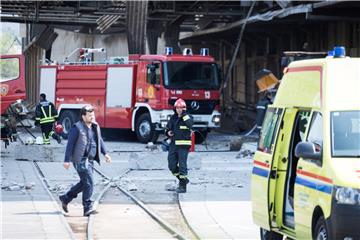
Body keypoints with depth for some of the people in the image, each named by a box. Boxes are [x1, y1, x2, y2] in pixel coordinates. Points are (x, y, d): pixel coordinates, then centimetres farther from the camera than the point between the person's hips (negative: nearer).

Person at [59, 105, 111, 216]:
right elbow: (70, 144, -11)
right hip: (80, 160, -8)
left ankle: (65, 198, 31)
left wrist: (105, 153, 11)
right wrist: (67, 160, -14)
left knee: (84, 183, 16)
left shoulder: (95, 127, 11)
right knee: (88, 183, -11)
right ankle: (88, 208, -6)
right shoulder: (77, 128, -11)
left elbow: (100, 140, 22)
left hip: (90, 160, 8)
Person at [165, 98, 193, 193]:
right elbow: (167, 128, 23)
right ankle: (183, 179, 26)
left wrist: (184, 114, -22)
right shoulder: (173, 118, 12)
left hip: (183, 145, -6)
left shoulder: (187, 117, -4)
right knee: (172, 166, 5)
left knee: (182, 165, -6)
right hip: (173, 144, 6)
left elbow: (190, 124, -26)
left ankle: (183, 186, 0)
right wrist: (168, 132, 1)